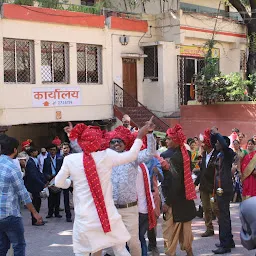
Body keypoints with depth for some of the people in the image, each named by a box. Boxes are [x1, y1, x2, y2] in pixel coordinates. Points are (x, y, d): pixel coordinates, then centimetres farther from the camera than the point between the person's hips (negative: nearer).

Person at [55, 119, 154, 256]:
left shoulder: (70, 160, -7)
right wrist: (140, 136, 14)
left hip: (84, 217, -1)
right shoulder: (107, 156, -8)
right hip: (108, 215, 1)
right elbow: (131, 155, 3)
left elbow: (59, 183, 3)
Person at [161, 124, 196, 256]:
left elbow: (174, 181, -22)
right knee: (185, 226, 19)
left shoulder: (173, 157, -21)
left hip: (175, 198, -8)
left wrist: (167, 201, -18)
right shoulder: (185, 153, 1)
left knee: (170, 228, 3)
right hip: (186, 197, 8)